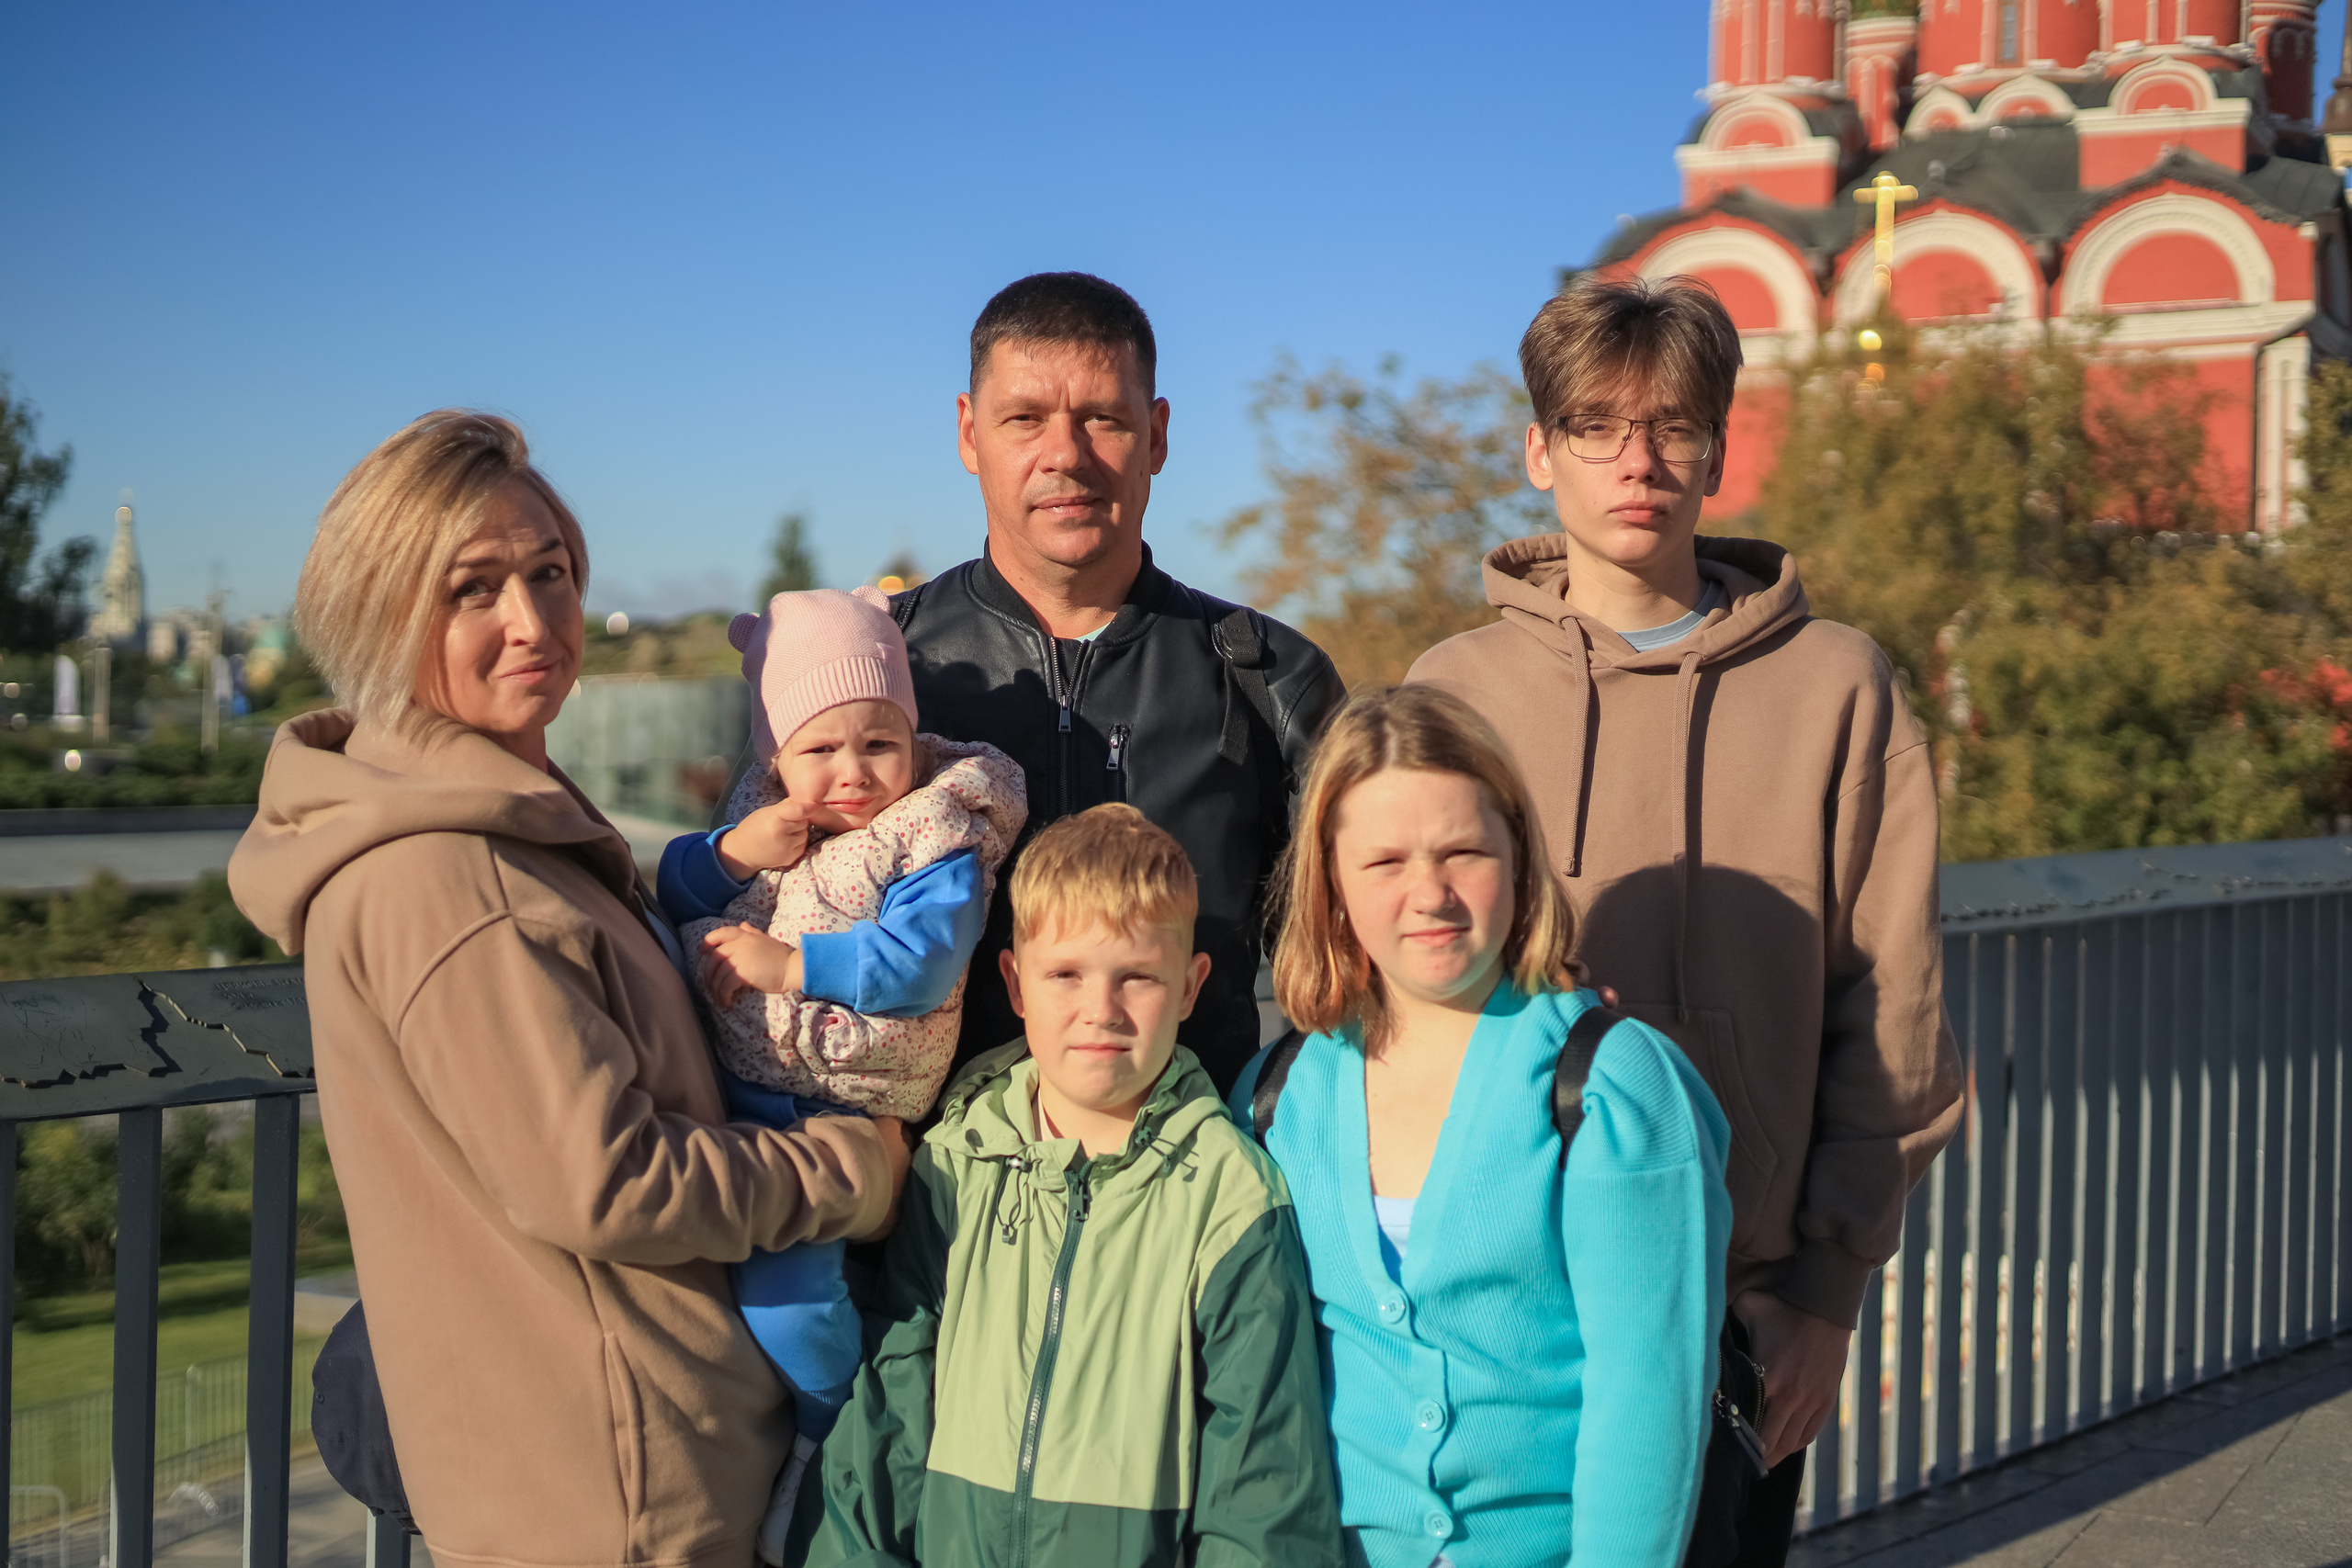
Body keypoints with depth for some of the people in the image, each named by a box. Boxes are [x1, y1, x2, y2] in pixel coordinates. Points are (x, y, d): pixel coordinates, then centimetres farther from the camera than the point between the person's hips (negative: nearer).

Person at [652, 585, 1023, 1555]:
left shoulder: (937, 841, -7)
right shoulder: (764, 814, 13)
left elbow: (919, 959, -21)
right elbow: (673, 902, 13)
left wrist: (790, 965, -22)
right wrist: (734, 853, -6)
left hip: (845, 1115, -7)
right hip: (730, 1099, 7)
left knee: (781, 1272, -22)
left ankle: (825, 1442, 3)